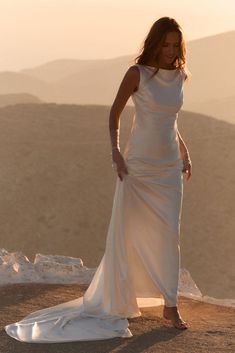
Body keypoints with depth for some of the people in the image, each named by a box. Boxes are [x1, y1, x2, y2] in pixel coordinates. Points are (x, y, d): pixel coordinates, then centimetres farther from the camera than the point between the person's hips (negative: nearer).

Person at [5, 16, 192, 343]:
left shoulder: (179, 76, 6)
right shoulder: (137, 73, -9)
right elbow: (115, 114, -2)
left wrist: (184, 152, 16)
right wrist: (115, 151, -14)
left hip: (170, 167, 4)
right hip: (138, 165, -4)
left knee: (169, 234, 2)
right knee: (125, 231, 1)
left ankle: (170, 306, 8)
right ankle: (114, 302, 14)